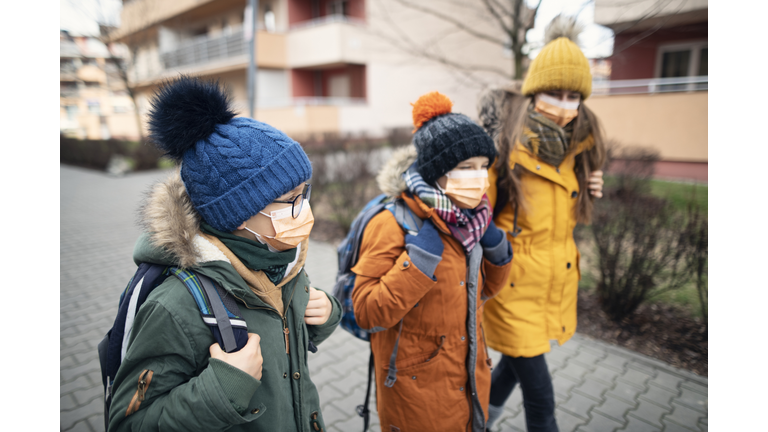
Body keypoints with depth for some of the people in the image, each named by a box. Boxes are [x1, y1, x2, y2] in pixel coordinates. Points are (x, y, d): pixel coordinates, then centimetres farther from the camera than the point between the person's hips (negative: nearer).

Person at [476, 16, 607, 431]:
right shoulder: (504, 142, -18)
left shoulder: (575, 148, 4)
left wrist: (590, 190, -1)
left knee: (517, 362, 22)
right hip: (514, 286, -6)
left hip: (557, 283, 7)